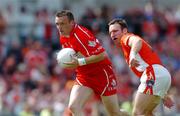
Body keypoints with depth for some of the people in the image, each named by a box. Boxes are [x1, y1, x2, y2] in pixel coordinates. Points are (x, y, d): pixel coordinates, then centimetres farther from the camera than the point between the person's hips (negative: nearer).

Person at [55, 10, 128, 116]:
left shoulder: (82, 34, -22)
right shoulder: (63, 37, 4)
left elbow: (102, 55, -27)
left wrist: (80, 62, -29)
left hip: (102, 74, -7)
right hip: (83, 76, 7)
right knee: (73, 107, -15)